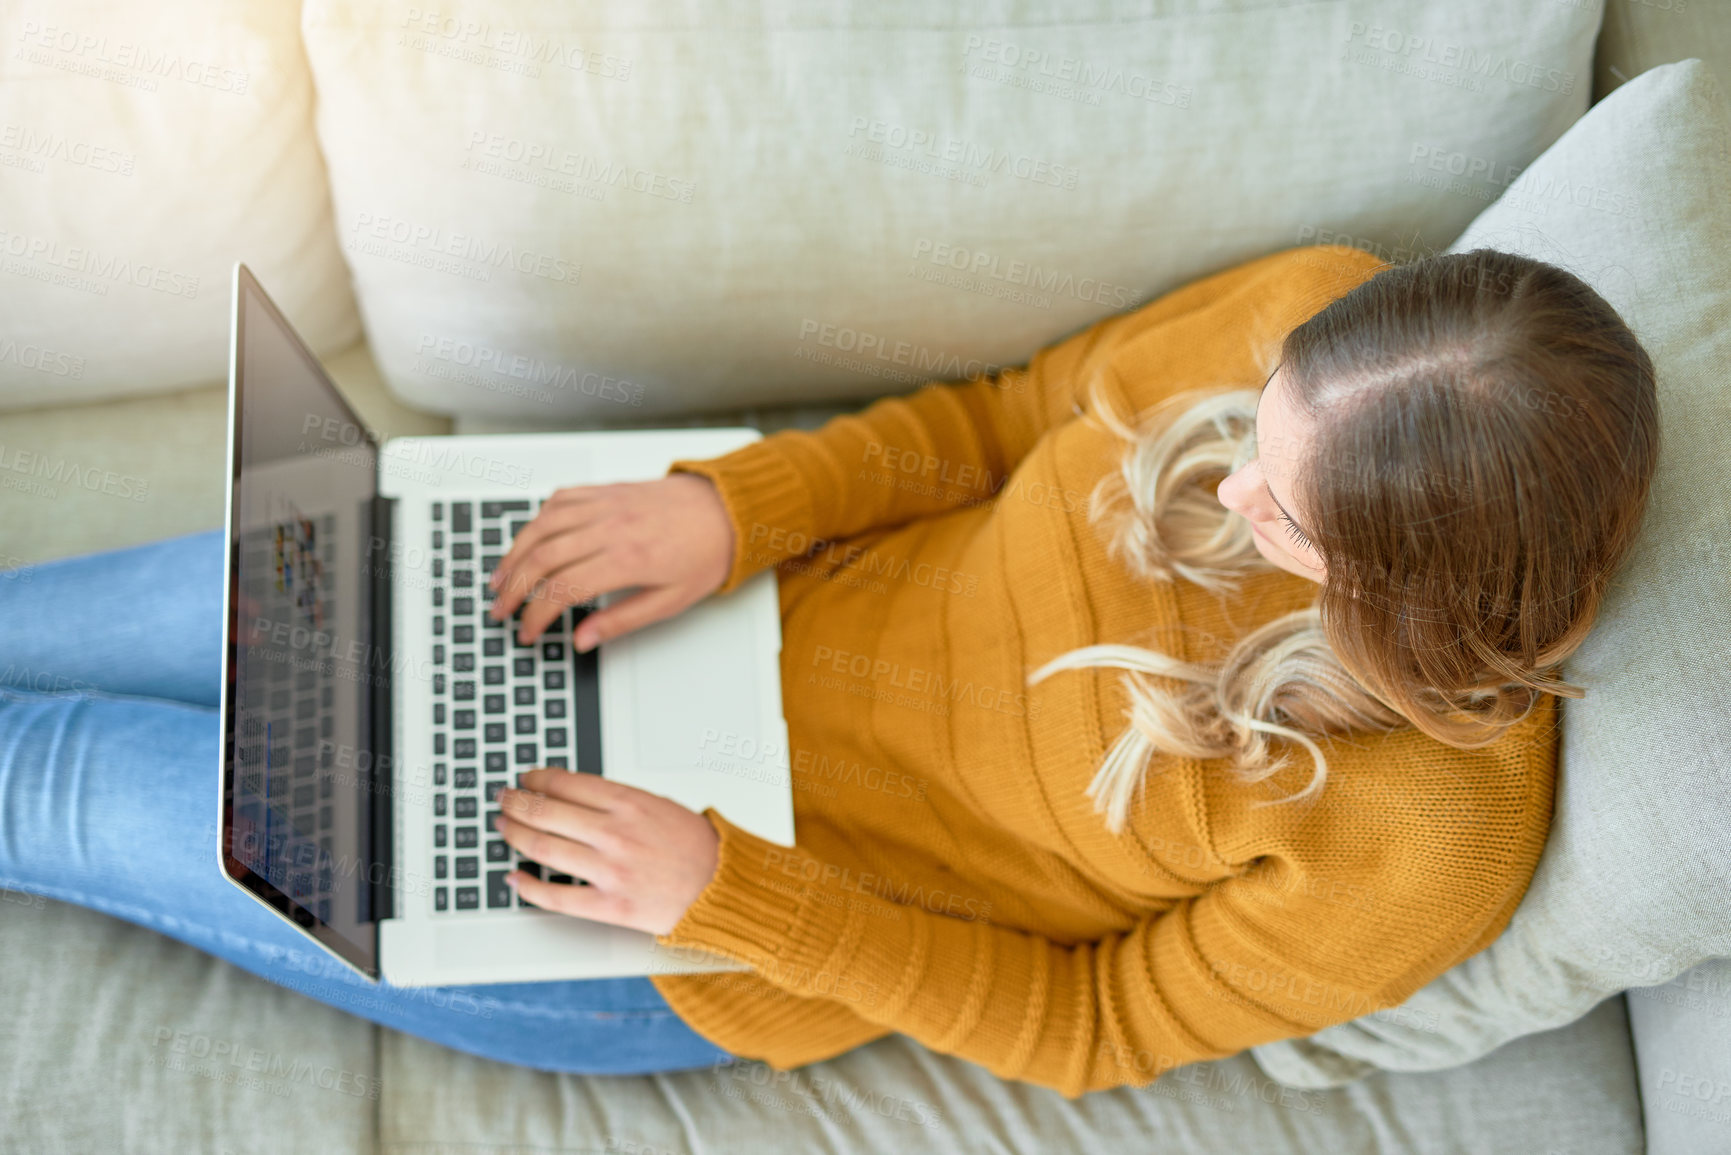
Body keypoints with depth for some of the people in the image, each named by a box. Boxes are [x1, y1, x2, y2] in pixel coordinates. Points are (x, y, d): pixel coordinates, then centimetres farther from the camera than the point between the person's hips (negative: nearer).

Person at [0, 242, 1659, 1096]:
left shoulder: (1426, 846, -28)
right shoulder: (1310, 317, -17)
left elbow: (1098, 1029, -15)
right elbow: (1002, 418, -1)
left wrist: (727, 895, -23)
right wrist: (738, 501, -17)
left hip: (744, 942, -4)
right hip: (766, 607, 4)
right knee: (241, 602, 8)